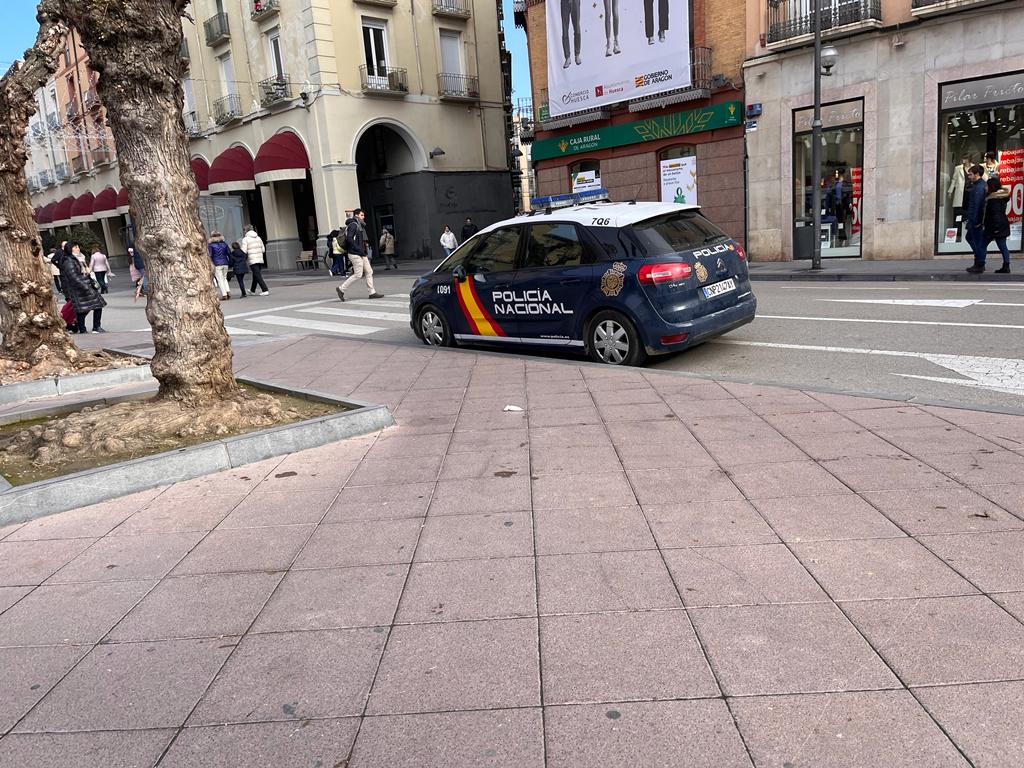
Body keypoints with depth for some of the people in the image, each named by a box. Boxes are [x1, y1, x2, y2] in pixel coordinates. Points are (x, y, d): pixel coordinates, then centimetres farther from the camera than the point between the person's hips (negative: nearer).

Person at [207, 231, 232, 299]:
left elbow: (210, 256, -8)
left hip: (217, 265, -4)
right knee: (224, 278, 18)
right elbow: (229, 254, 10)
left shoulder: (210, 245, -2)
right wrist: (230, 264, 16)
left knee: (220, 279, 1)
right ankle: (228, 291, 2)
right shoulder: (224, 244, 10)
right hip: (225, 264, 4)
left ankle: (224, 294, -4)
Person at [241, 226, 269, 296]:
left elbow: (243, 251, -12)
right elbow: (263, 249, 11)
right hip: (260, 259, 6)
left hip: (252, 260, -6)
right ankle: (252, 290, 33)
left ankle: (265, 290, -14)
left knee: (258, 276, -5)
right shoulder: (258, 238, 10)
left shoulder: (245, 239, -7)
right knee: (255, 275, 18)